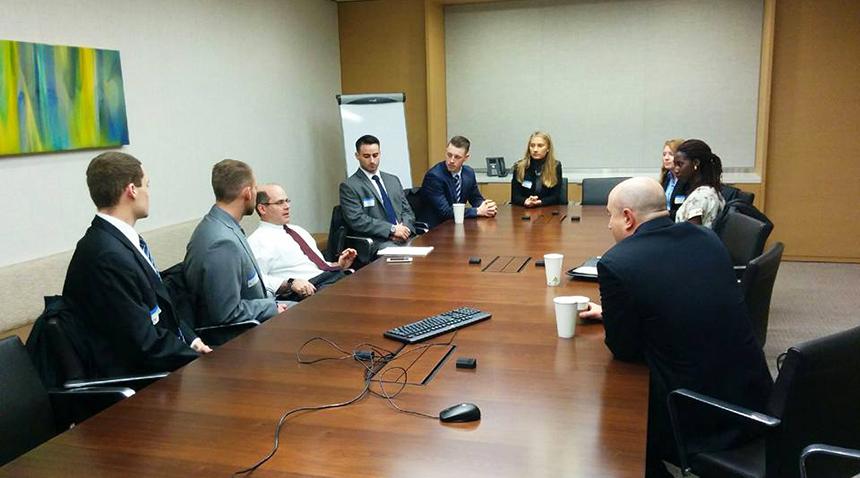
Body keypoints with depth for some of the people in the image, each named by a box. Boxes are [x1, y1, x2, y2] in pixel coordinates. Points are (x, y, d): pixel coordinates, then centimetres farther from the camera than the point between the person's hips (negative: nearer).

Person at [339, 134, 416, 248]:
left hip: (404, 238, 6)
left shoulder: (393, 180, 20)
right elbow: (357, 220, -10)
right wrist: (392, 229, -16)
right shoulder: (349, 186, 1)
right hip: (378, 242, -5)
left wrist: (404, 227, -5)